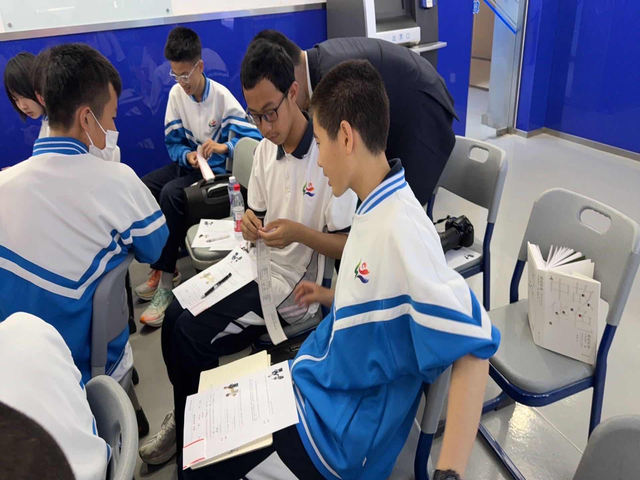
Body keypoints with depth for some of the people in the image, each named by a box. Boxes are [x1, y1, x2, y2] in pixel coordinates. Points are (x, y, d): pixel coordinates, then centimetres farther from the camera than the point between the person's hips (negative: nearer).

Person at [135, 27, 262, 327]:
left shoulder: (221, 96, -14)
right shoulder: (176, 93, 0)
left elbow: (254, 137, -20)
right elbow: (172, 142, 2)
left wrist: (224, 147, -36)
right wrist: (187, 156, -20)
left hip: (217, 168, -6)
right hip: (188, 161, 6)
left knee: (170, 193, -31)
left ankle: (166, 277, -24)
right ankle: (161, 267, -5)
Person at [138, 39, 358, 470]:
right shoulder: (265, 148, 5)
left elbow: (349, 247, -14)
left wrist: (299, 233, -29)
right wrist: (251, 224, -9)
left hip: (294, 287, -7)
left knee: (190, 337, -13)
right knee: (176, 314, -7)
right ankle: (187, 418, 19)